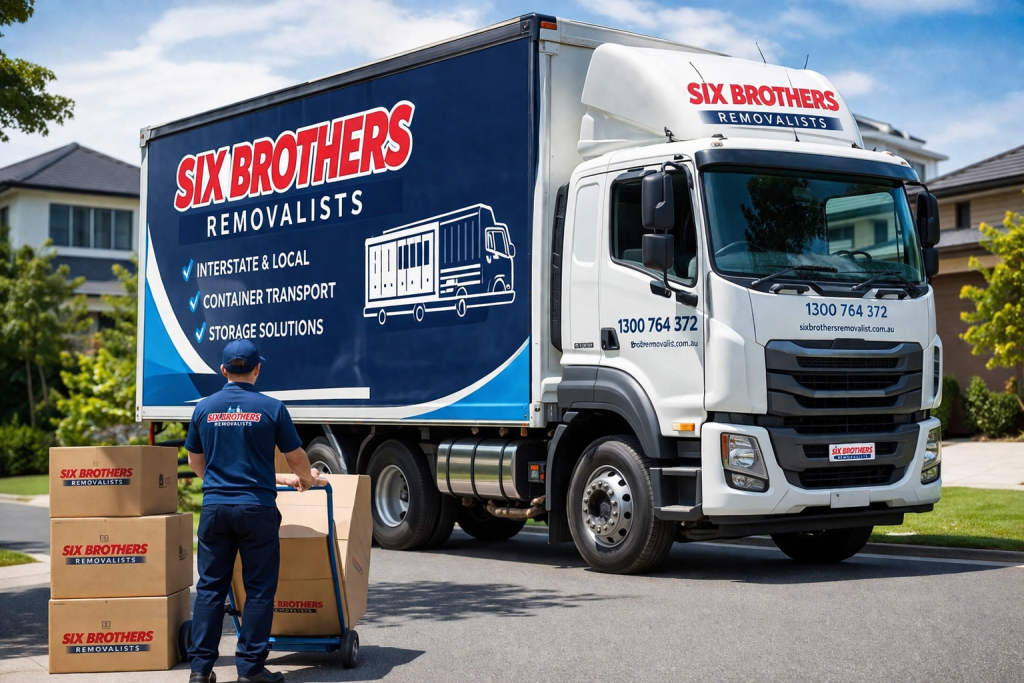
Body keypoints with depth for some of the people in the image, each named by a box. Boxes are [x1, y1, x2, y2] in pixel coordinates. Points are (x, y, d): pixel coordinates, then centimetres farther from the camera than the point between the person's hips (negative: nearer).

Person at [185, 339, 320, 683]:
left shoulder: (204, 408, 5)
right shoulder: (271, 408, -4)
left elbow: (195, 462, 17)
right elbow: (297, 458, 6)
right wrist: (305, 478, 28)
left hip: (215, 507, 3)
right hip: (257, 508, -3)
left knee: (210, 587, 7)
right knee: (259, 589, 4)